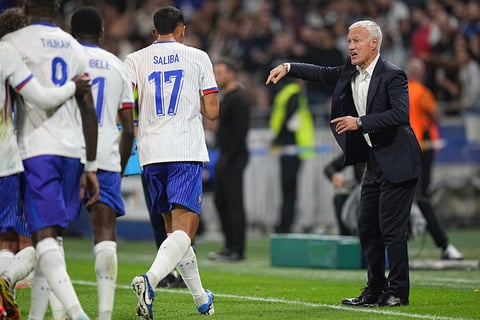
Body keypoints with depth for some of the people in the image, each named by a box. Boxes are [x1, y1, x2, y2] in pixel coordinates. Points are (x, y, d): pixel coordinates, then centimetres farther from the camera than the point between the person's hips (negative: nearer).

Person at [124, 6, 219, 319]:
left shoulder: (135, 60, 8)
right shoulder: (198, 57, 5)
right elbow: (212, 111, 3)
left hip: (151, 153, 3)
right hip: (187, 152, -3)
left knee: (174, 227, 16)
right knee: (184, 229, -8)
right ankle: (150, 280, -34)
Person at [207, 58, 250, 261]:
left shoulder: (238, 98, -13)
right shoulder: (227, 97, 18)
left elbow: (239, 131, -20)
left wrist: (228, 158, -21)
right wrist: (221, 156, 16)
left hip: (233, 158, -10)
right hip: (225, 157, 10)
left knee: (234, 203, -7)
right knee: (220, 200, 12)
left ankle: (237, 250, -5)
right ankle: (230, 246, 16)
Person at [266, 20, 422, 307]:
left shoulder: (393, 75, -17)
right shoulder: (351, 71, 8)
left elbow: (401, 114, -26)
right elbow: (324, 73, 17)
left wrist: (360, 122, -28)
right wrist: (288, 67, 2)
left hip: (397, 163, -9)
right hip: (375, 162, 9)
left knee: (392, 229, -8)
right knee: (367, 227, 11)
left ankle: (398, 291, -1)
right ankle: (375, 289, 19)